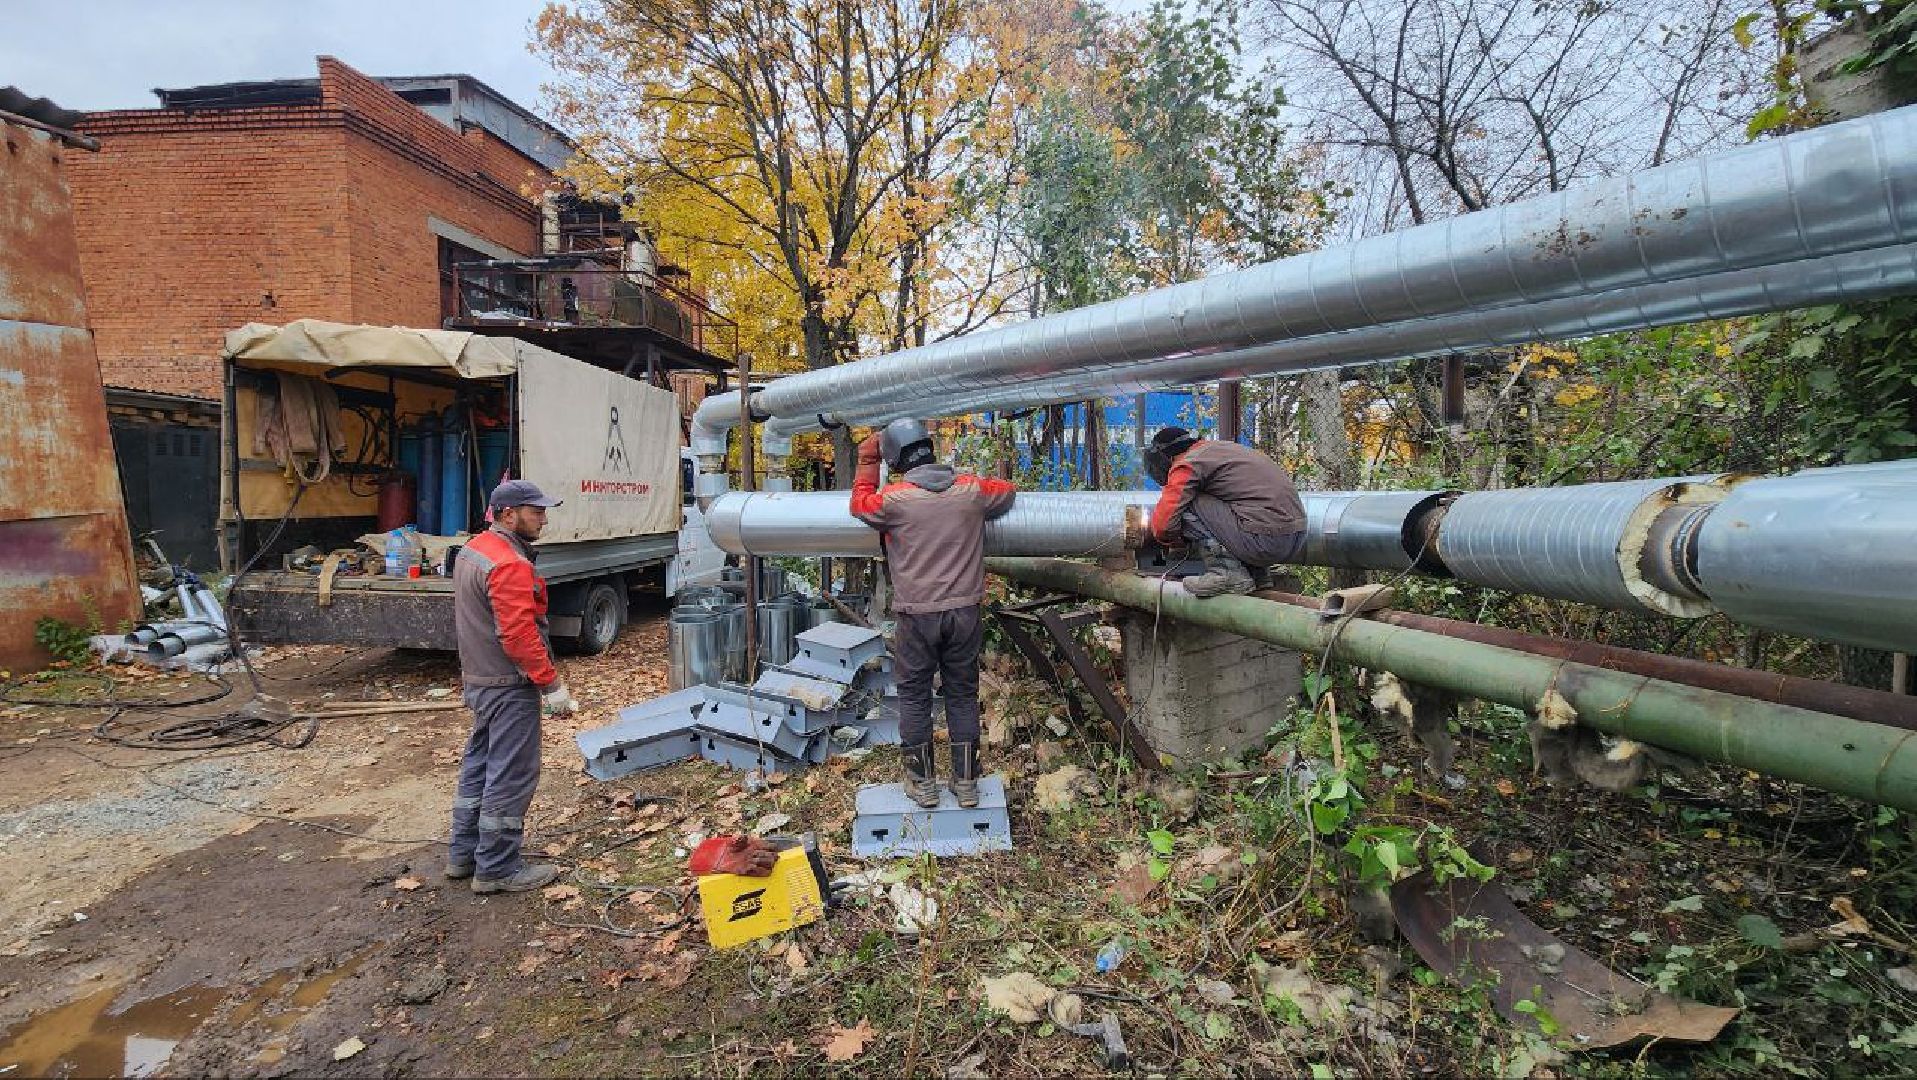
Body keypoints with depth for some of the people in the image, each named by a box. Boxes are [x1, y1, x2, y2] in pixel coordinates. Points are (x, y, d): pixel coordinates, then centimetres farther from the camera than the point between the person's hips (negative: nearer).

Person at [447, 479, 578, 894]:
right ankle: (496, 869, 9)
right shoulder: (509, 564, -22)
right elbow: (519, 634, -27)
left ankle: (463, 854, 32)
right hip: (509, 687, -11)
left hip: (479, 680, 11)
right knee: (511, 776, -1)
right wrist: (552, 685, -21)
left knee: (479, 764, 20)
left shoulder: (472, 550, 11)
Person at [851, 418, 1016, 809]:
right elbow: (1007, 491, 18)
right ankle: (966, 781, 21)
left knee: (914, 695, 13)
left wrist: (867, 461, 21)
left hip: (917, 615, -3)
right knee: (962, 693, 14)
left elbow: (860, 503, 11)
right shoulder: (971, 489, -3)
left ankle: (923, 782, 22)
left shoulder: (895, 498, -11)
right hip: (965, 611, 3)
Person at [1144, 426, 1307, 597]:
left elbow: (1163, 525, -9)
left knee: (1184, 506, -3)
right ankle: (1258, 572, 17)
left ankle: (1228, 570, -9)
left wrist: (1182, 538, 17)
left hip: (1264, 540, -9)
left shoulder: (1188, 464, -3)